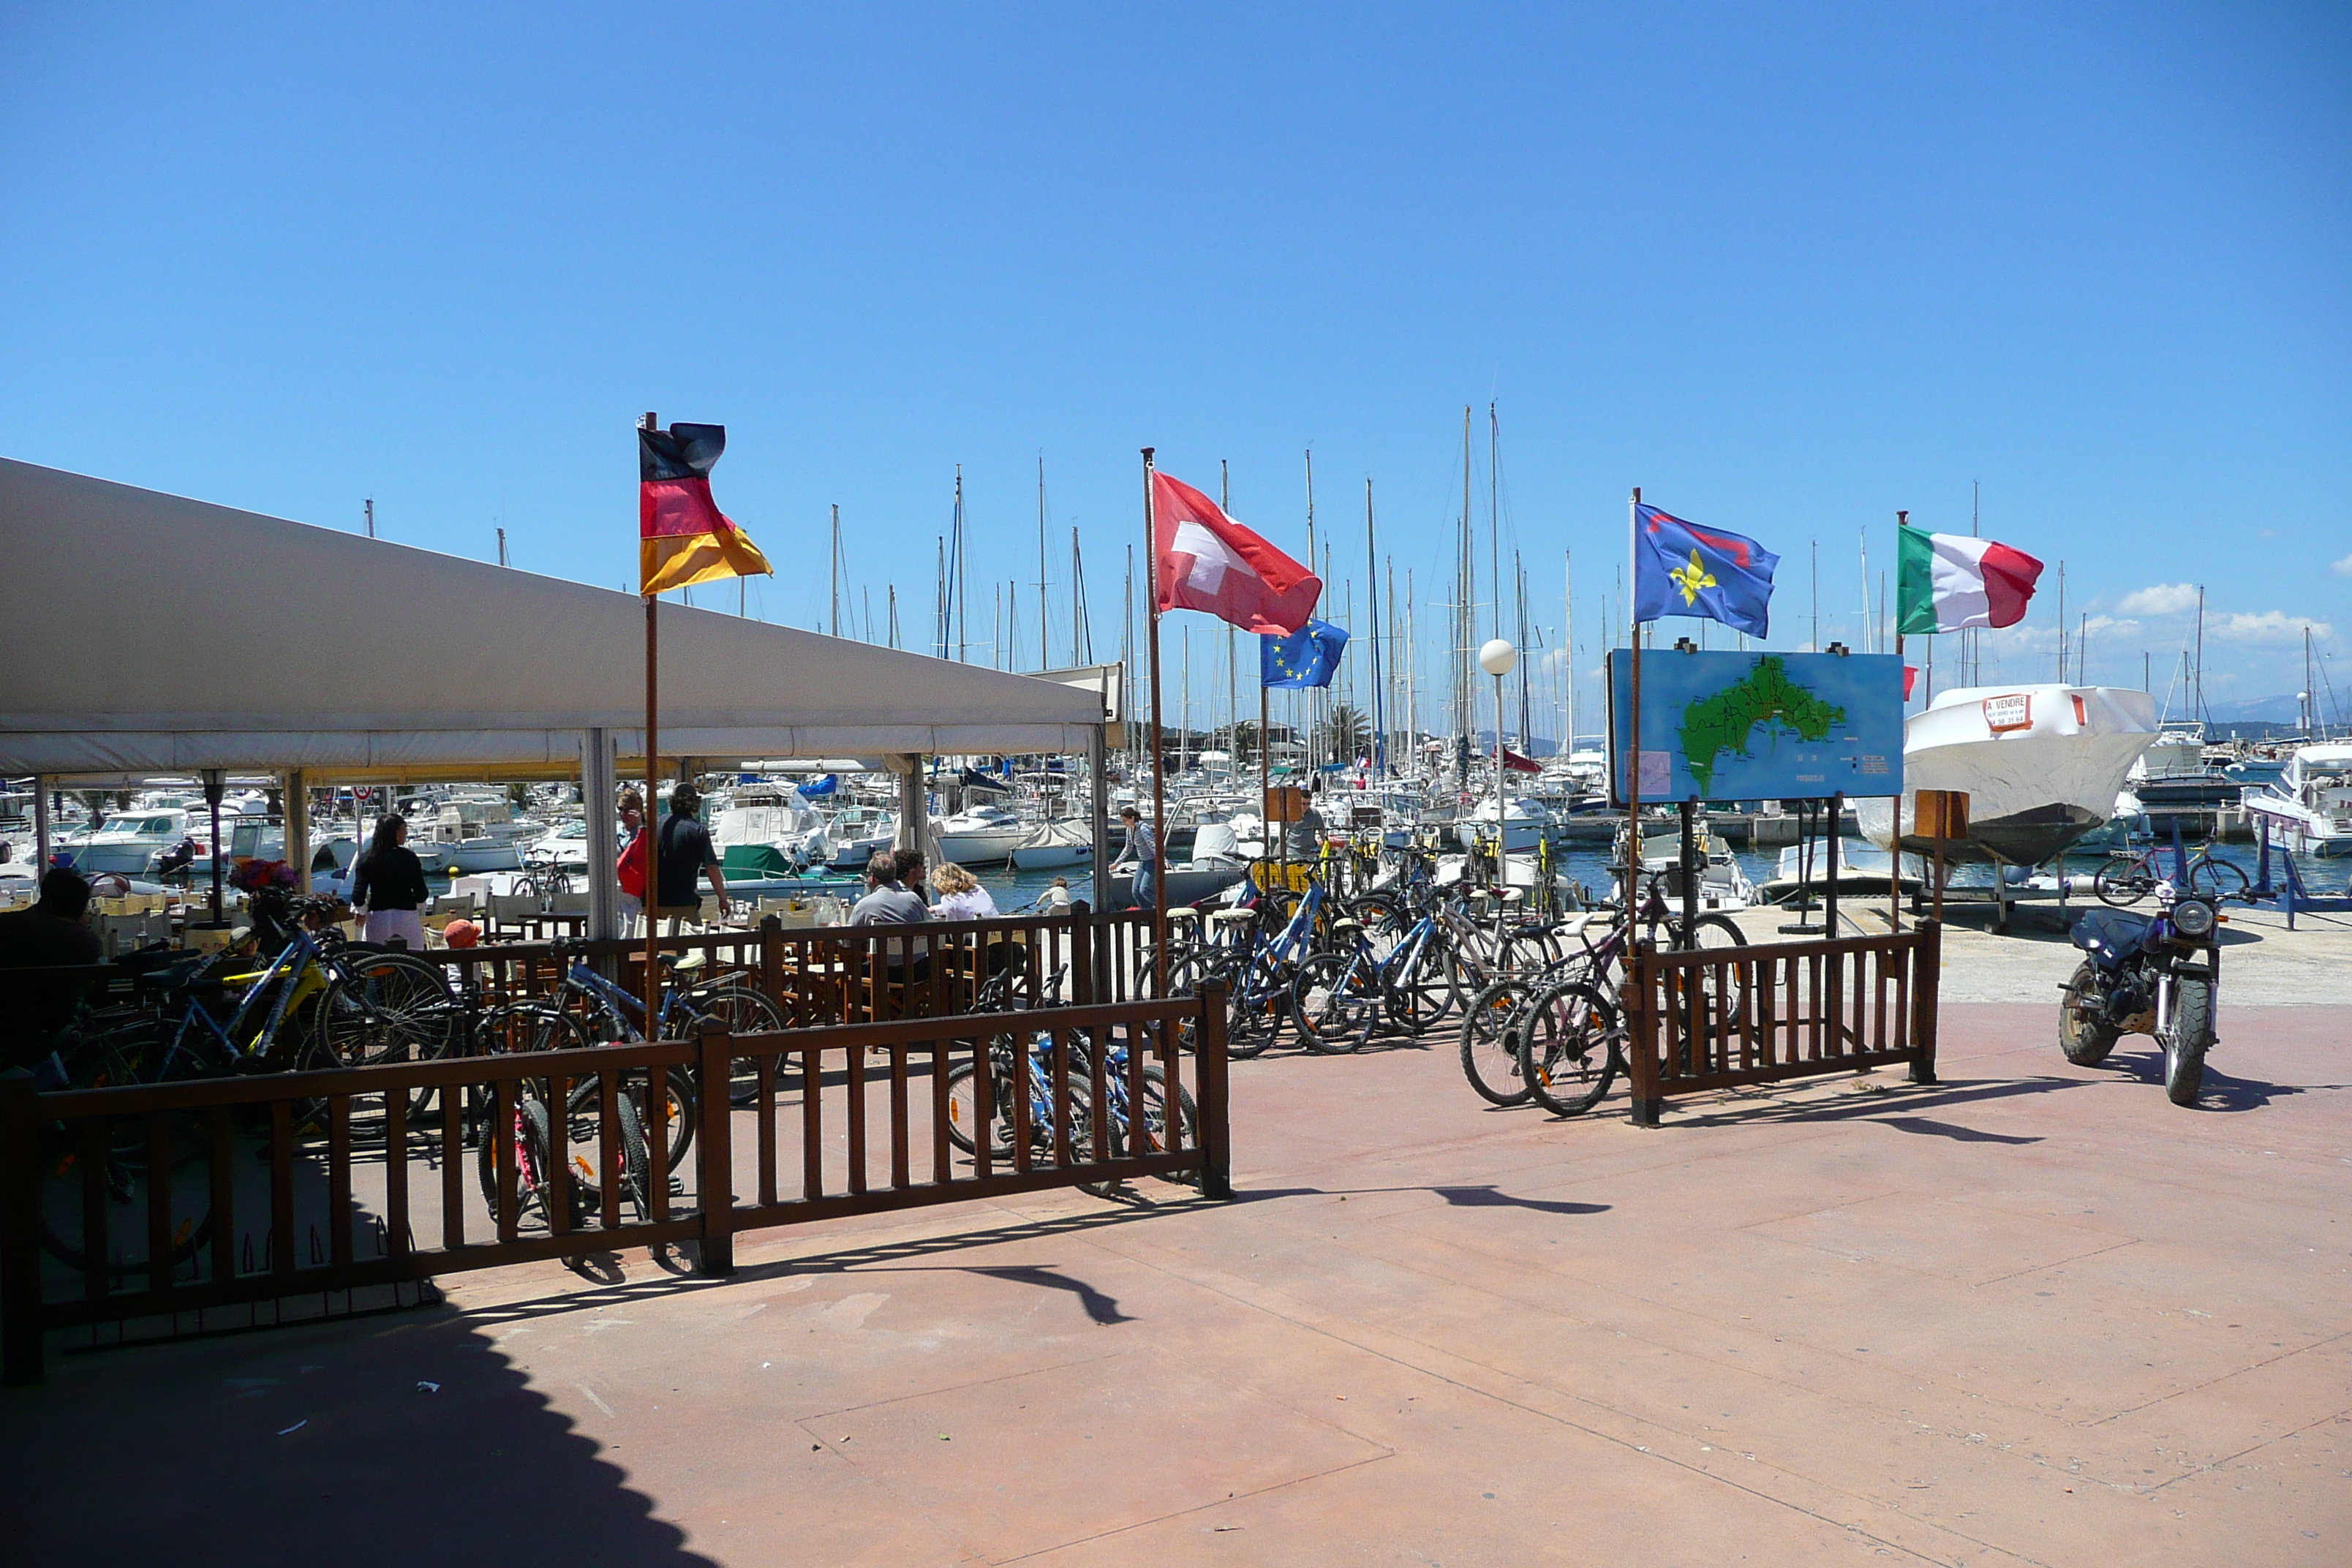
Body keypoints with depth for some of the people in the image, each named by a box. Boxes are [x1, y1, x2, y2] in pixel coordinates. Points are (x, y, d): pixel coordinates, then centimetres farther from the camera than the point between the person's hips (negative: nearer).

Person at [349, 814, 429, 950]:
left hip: (377, 917, 2)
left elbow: (358, 896, -3)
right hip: (406, 916, -2)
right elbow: (421, 893, -7)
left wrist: (360, 911, 18)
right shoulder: (409, 857, -6)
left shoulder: (366, 859, 1)